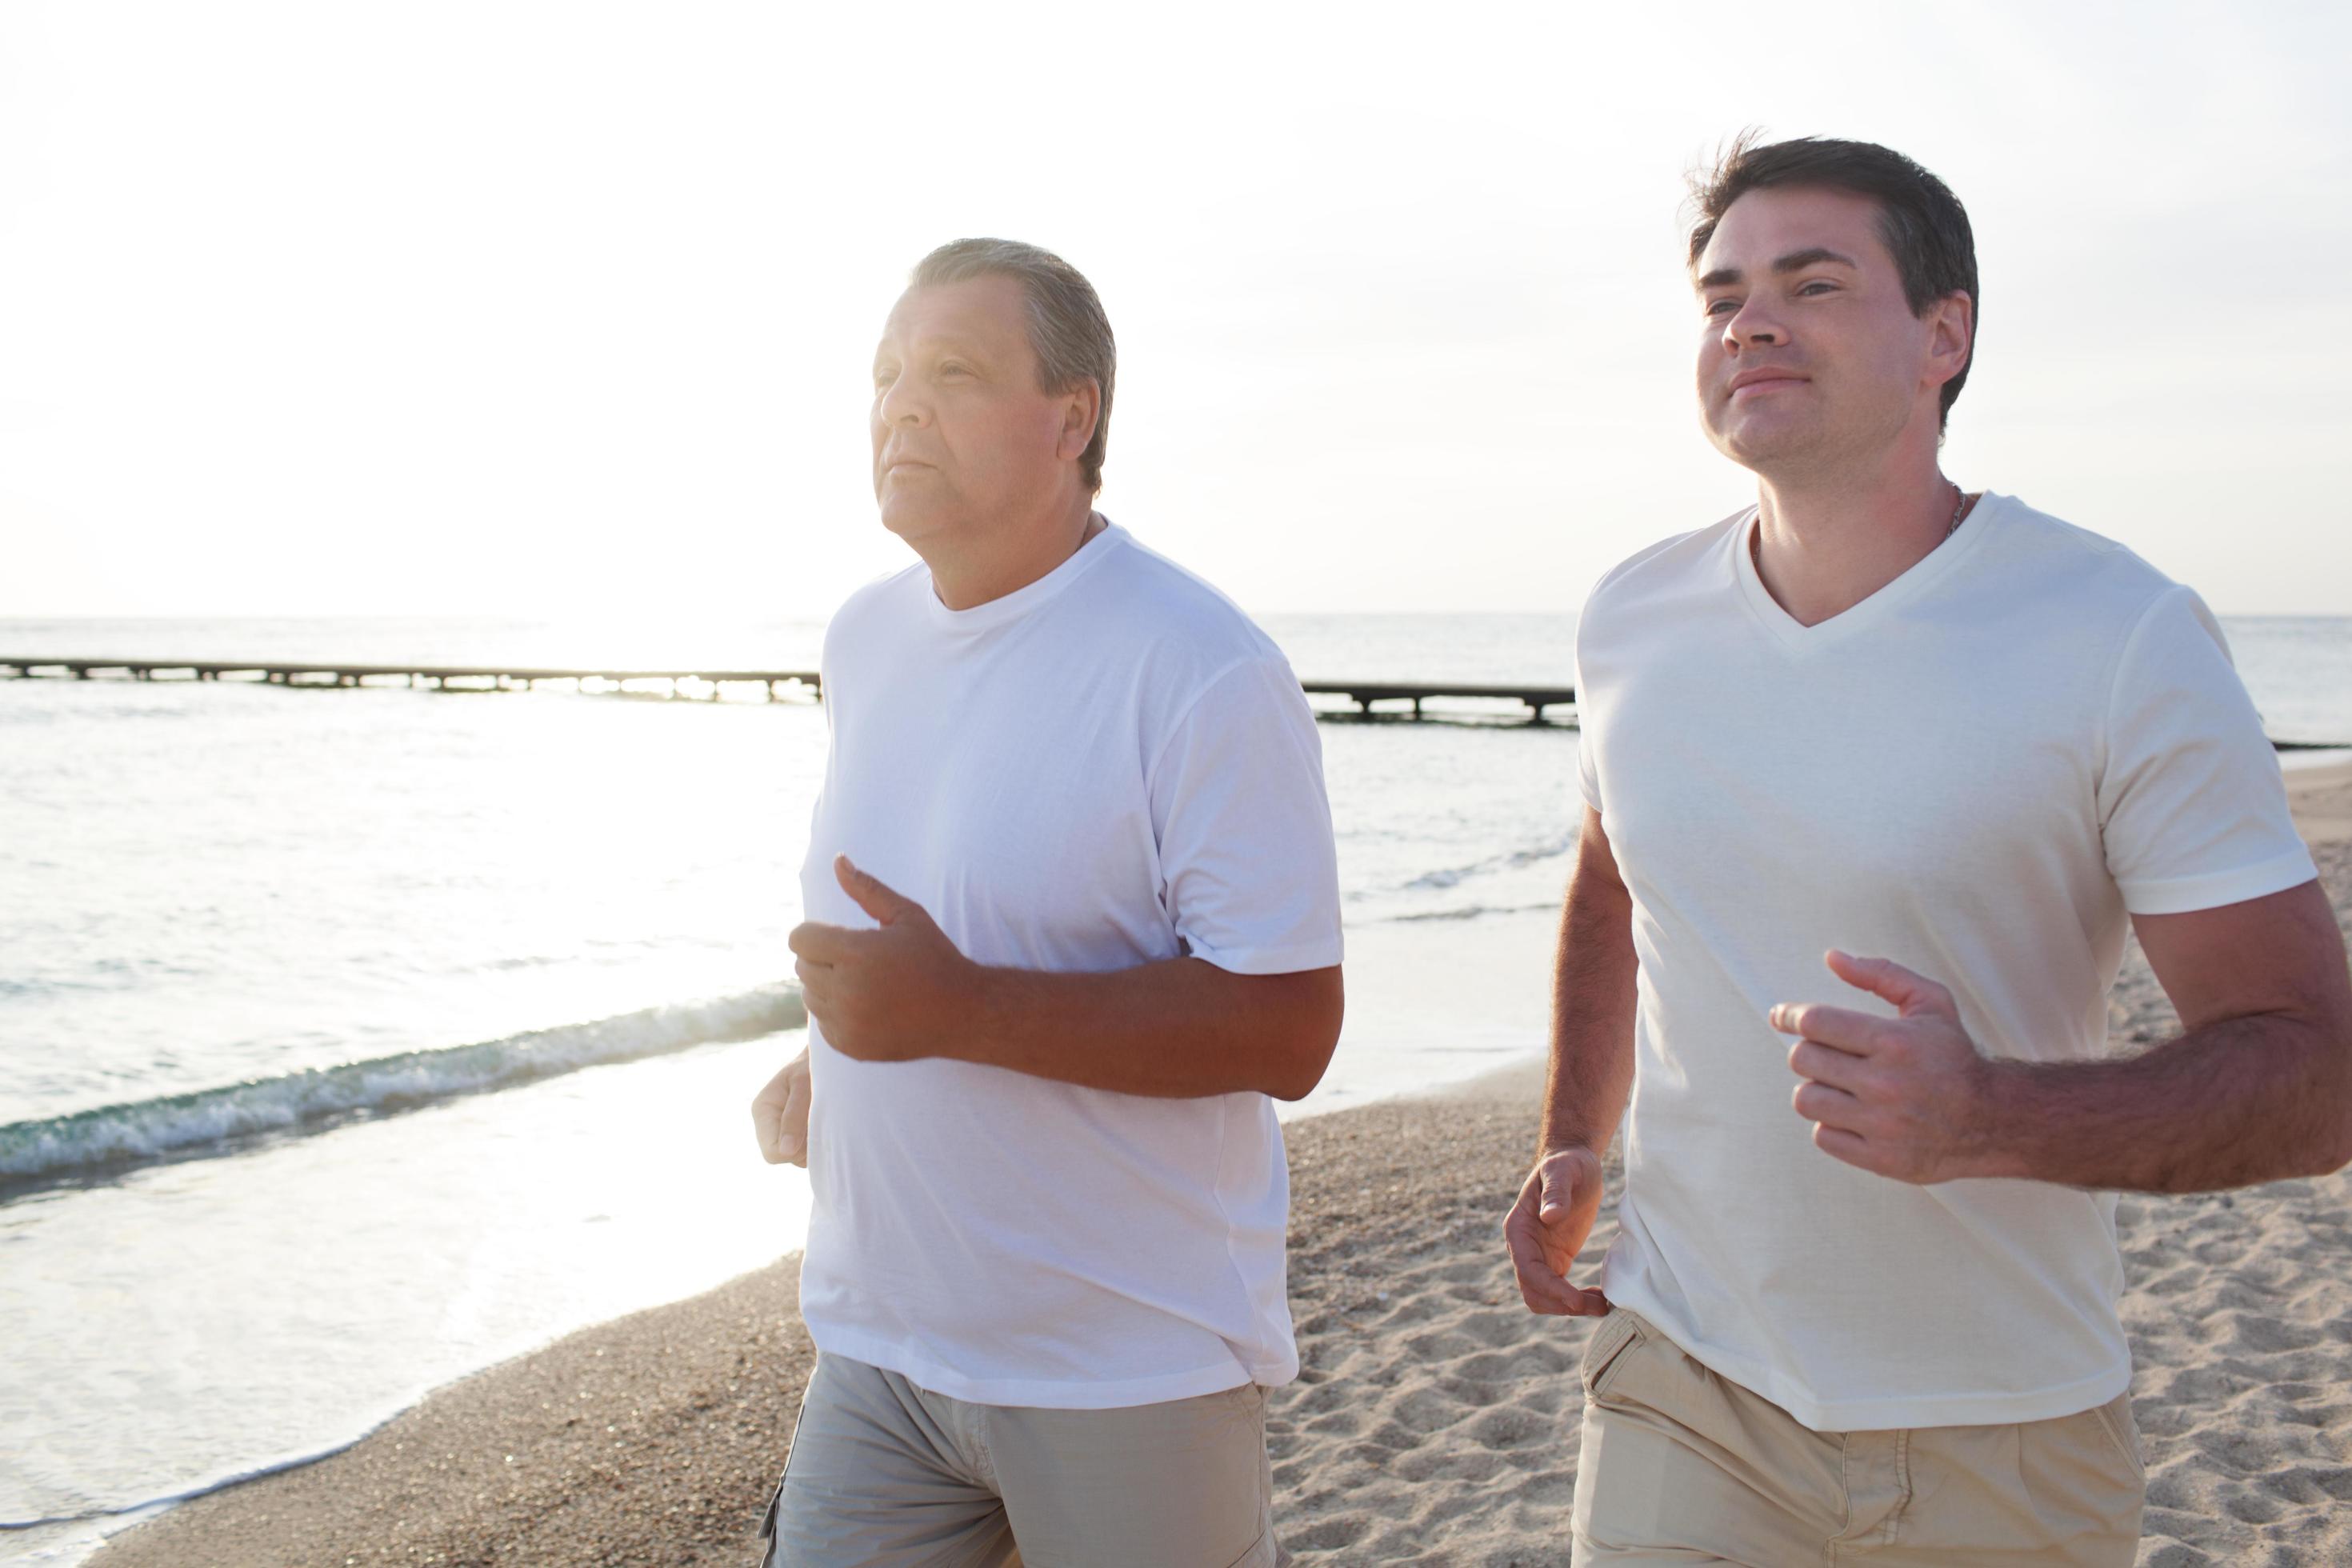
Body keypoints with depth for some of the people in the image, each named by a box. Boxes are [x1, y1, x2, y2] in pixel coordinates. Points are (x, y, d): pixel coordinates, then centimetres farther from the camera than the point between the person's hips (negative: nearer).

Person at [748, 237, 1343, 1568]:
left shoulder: (1205, 671, -17)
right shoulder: (864, 641, 7)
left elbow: (1288, 1031, -21)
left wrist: (962, 1010, -28)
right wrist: (829, 1067, 6)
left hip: (1135, 1369, -5)